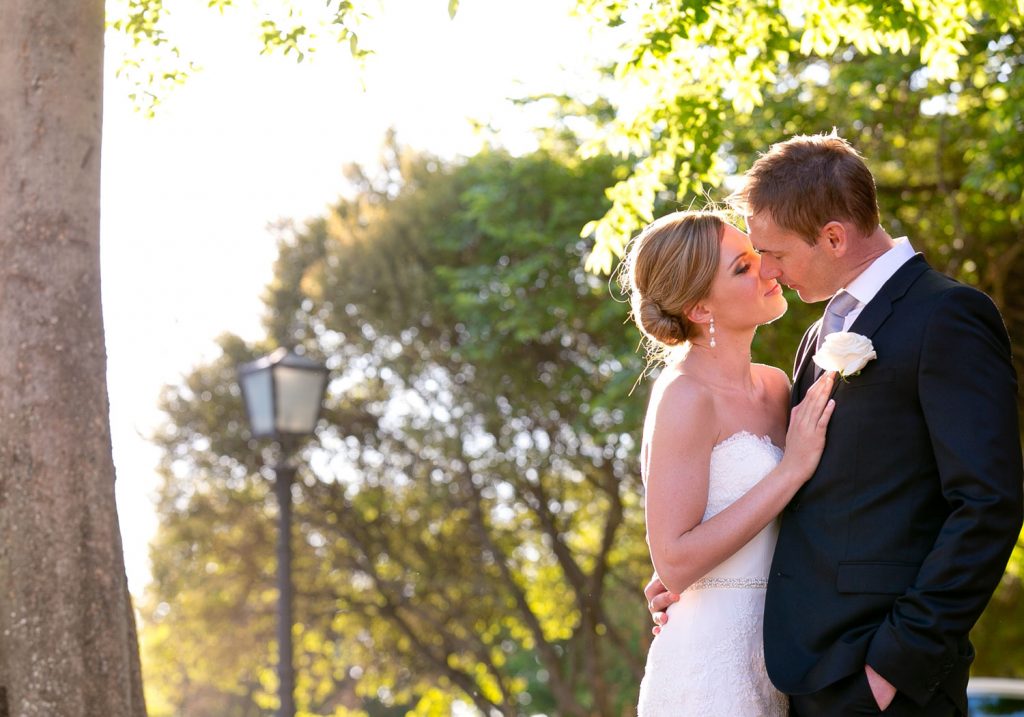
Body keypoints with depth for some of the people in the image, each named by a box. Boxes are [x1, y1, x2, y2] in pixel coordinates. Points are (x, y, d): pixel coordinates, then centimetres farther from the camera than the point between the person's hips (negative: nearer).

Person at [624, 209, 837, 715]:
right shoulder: (685, 396, -14)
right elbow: (675, 563, -20)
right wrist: (793, 469, -18)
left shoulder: (776, 385, 8)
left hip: (769, 664, 7)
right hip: (711, 671, -7)